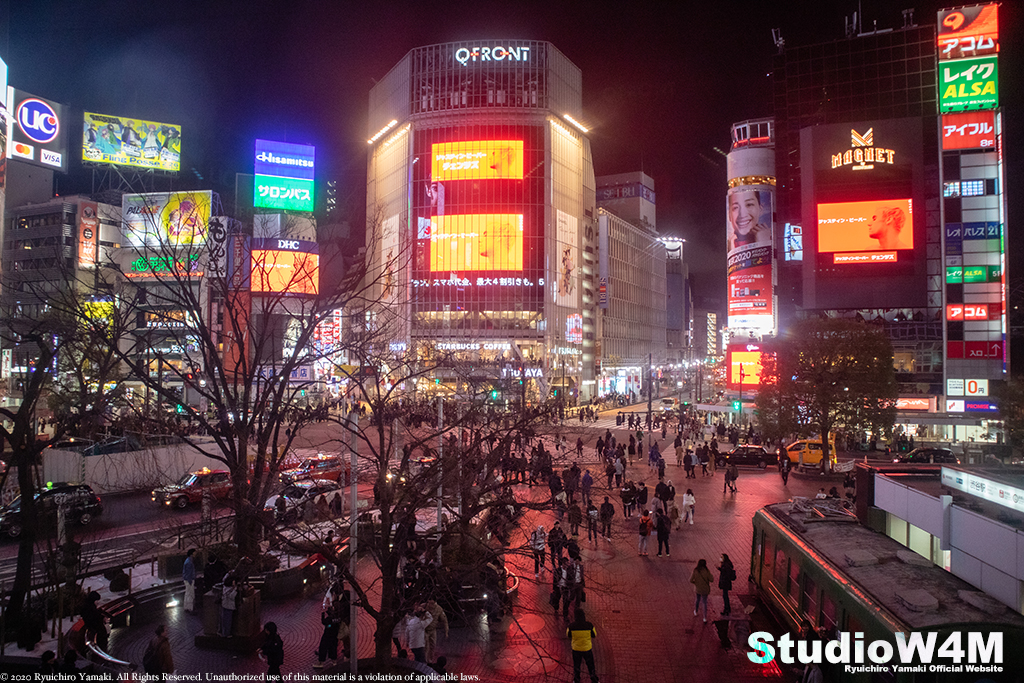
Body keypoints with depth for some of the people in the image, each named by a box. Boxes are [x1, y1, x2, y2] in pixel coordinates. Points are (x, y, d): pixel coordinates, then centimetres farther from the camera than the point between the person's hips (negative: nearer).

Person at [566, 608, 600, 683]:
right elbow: (594, 636, -6)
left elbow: (568, 636, -3)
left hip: (576, 649, 1)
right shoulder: (589, 625, -23)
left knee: (576, 666, 24)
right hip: (587, 649, 0)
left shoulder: (572, 626, -21)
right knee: (590, 665, 22)